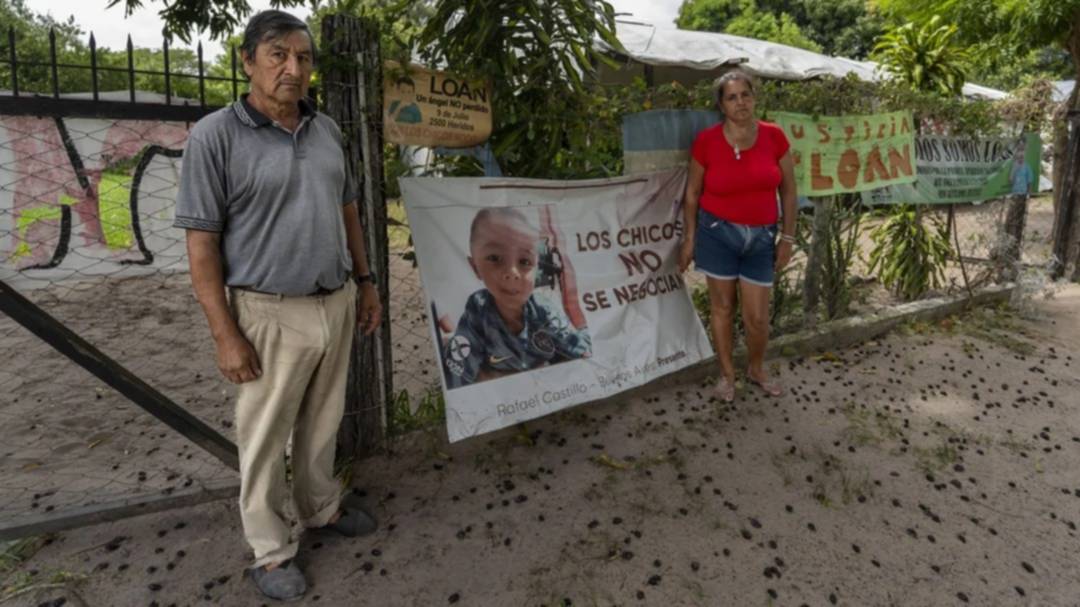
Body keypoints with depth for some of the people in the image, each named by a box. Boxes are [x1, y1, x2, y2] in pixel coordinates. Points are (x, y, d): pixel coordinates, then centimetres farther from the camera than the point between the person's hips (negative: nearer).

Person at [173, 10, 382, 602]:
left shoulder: (327, 130, 6)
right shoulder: (215, 135, -11)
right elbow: (201, 243, -12)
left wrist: (365, 281, 14)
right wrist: (225, 334, -15)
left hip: (336, 304, 5)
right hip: (271, 314, -5)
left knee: (323, 421, 21)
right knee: (264, 438, 10)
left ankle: (322, 507, 42)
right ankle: (270, 550, 28)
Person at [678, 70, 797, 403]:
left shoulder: (774, 136, -4)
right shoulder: (706, 141, -9)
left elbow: (788, 190, 4)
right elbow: (692, 193, 1)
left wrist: (787, 237, 3)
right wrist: (689, 238, 0)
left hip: (760, 237, 2)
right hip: (717, 232, -1)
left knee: (757, 316, 6)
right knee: (722, 306, 9)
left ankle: (757, 370, 34)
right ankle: (727, 374, 29)